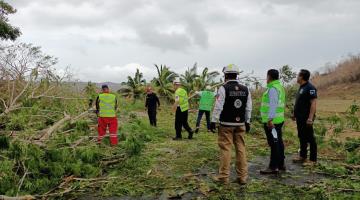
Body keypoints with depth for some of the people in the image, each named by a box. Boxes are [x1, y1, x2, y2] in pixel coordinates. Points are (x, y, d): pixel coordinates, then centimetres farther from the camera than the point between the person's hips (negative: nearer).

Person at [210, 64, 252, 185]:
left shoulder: (223, 88, -9)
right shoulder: (245, 89, 6)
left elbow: (218, 107, -12)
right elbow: (249, 108, 9)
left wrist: (213, 121, -6)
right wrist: (247, 122, 17)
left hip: (226, 124, -4)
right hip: (240, 124, 5)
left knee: (226, 149, 0)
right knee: (241, 149, 9)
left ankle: (224, 177, 7)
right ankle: (242, 177, 15)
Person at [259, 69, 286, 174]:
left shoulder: (273, 88, -15)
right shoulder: (279, 87, 16)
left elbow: (273, 105, -23)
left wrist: (270, 119, -25)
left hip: (271, 121, -10)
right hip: (278, 119, 10)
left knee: (274, 143, -6)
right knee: (278, 142, 16)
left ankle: (273, 167, 0)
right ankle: (281, 164, 26)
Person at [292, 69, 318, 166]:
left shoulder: (310, 88, -16)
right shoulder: (301, 87, 14)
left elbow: (313, 104, -21)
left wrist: (310, 118, -25)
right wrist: (295, 114, 20)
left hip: (306, 119, -10)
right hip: (300, 118, 10)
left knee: (310, 138, -1)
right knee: (302, 137, 16)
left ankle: (313, 160, 7)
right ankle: (302, 156, 28)